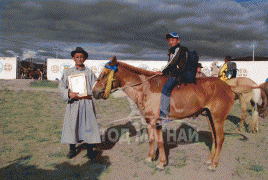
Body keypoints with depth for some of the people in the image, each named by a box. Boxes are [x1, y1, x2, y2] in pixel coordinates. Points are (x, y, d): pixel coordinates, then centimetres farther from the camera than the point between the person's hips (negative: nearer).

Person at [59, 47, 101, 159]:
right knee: (72, 125, 5)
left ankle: (90, 150, 17)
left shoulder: (89, 73, 6)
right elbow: (61, 87, 5)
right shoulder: (67, 72, 9)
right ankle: (72, 149, 23)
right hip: (73, 103, 1)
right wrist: (69, 94, -13)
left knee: (88, 124, 2)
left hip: (87, 103, -1)